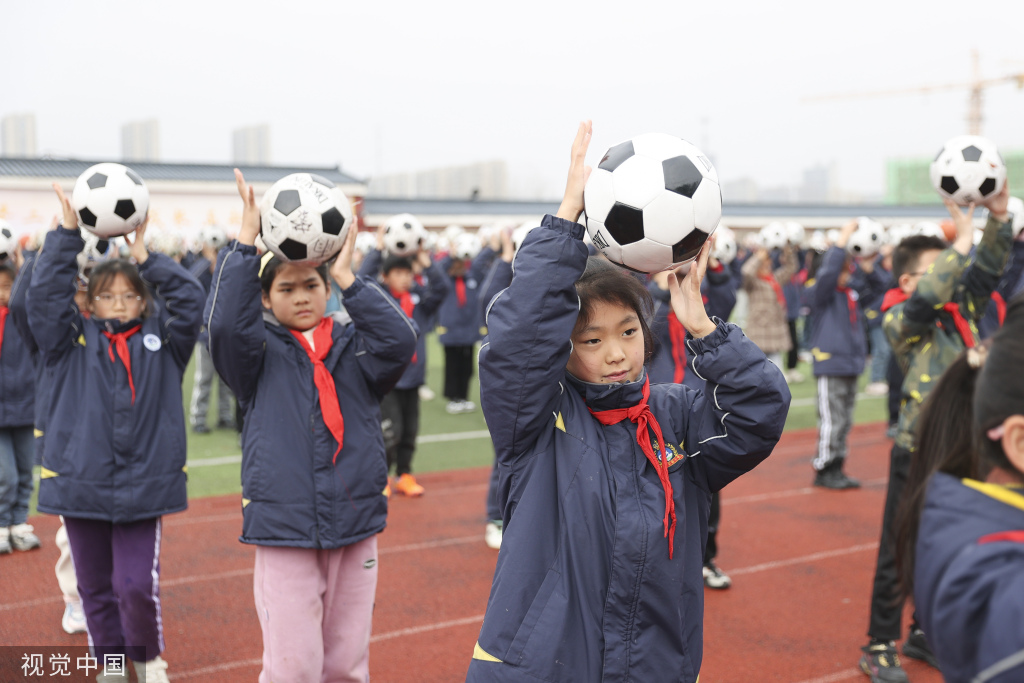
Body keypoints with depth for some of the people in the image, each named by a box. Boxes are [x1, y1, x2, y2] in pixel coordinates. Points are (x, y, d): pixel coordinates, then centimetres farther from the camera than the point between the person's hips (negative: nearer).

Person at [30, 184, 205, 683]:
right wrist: (68, 233, -8)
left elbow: (189, 298, -5)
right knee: (95, 588, 13)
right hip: (80, 484, 2)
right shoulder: (73, 342, 5)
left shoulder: (160, 342, 4)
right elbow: (45, 293, -5)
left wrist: (146, 257, -5)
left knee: (137, 585, -4)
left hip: (143, 487, -1)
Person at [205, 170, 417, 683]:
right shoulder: (261, 353, 2)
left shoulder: (354, 346, 6)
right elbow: (226, 321, -18)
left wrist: (348, 279, -14)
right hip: (284, 530, -2)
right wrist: (246, 240, -20)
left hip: (355, 527, 2)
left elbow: (400, 340, -13)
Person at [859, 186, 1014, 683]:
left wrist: (999, 218, -12)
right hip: (918, 454, -7)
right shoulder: (898, 319, -12)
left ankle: (925, 634, 32)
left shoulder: (959, 308, 8)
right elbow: (925, 299, -31)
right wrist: (962, 240, -27)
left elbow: (986, 270, 3)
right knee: (899, 555, 2)